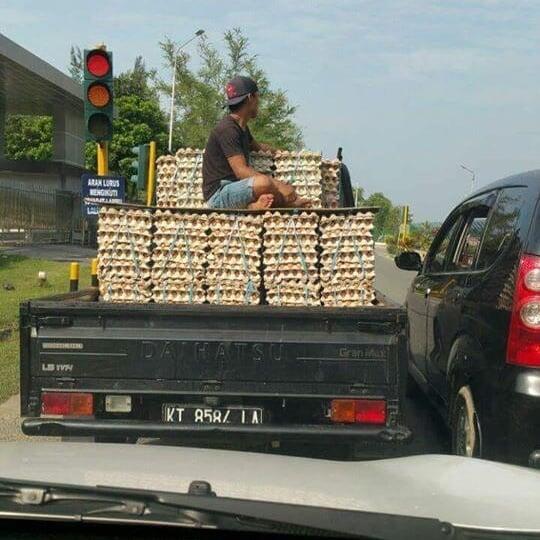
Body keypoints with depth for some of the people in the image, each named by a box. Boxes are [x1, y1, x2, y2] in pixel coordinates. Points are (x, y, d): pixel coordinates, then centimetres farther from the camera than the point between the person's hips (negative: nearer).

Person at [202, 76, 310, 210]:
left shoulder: (242, 127, 15)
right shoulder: (227, 129, -16)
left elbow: (256, 146, 40)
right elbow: (241, 171, -25)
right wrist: (278, 185, -27)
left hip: (234, 189, 10)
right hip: (218, 195, -10)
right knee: (263, 182, -35)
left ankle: (254, 206, -17)